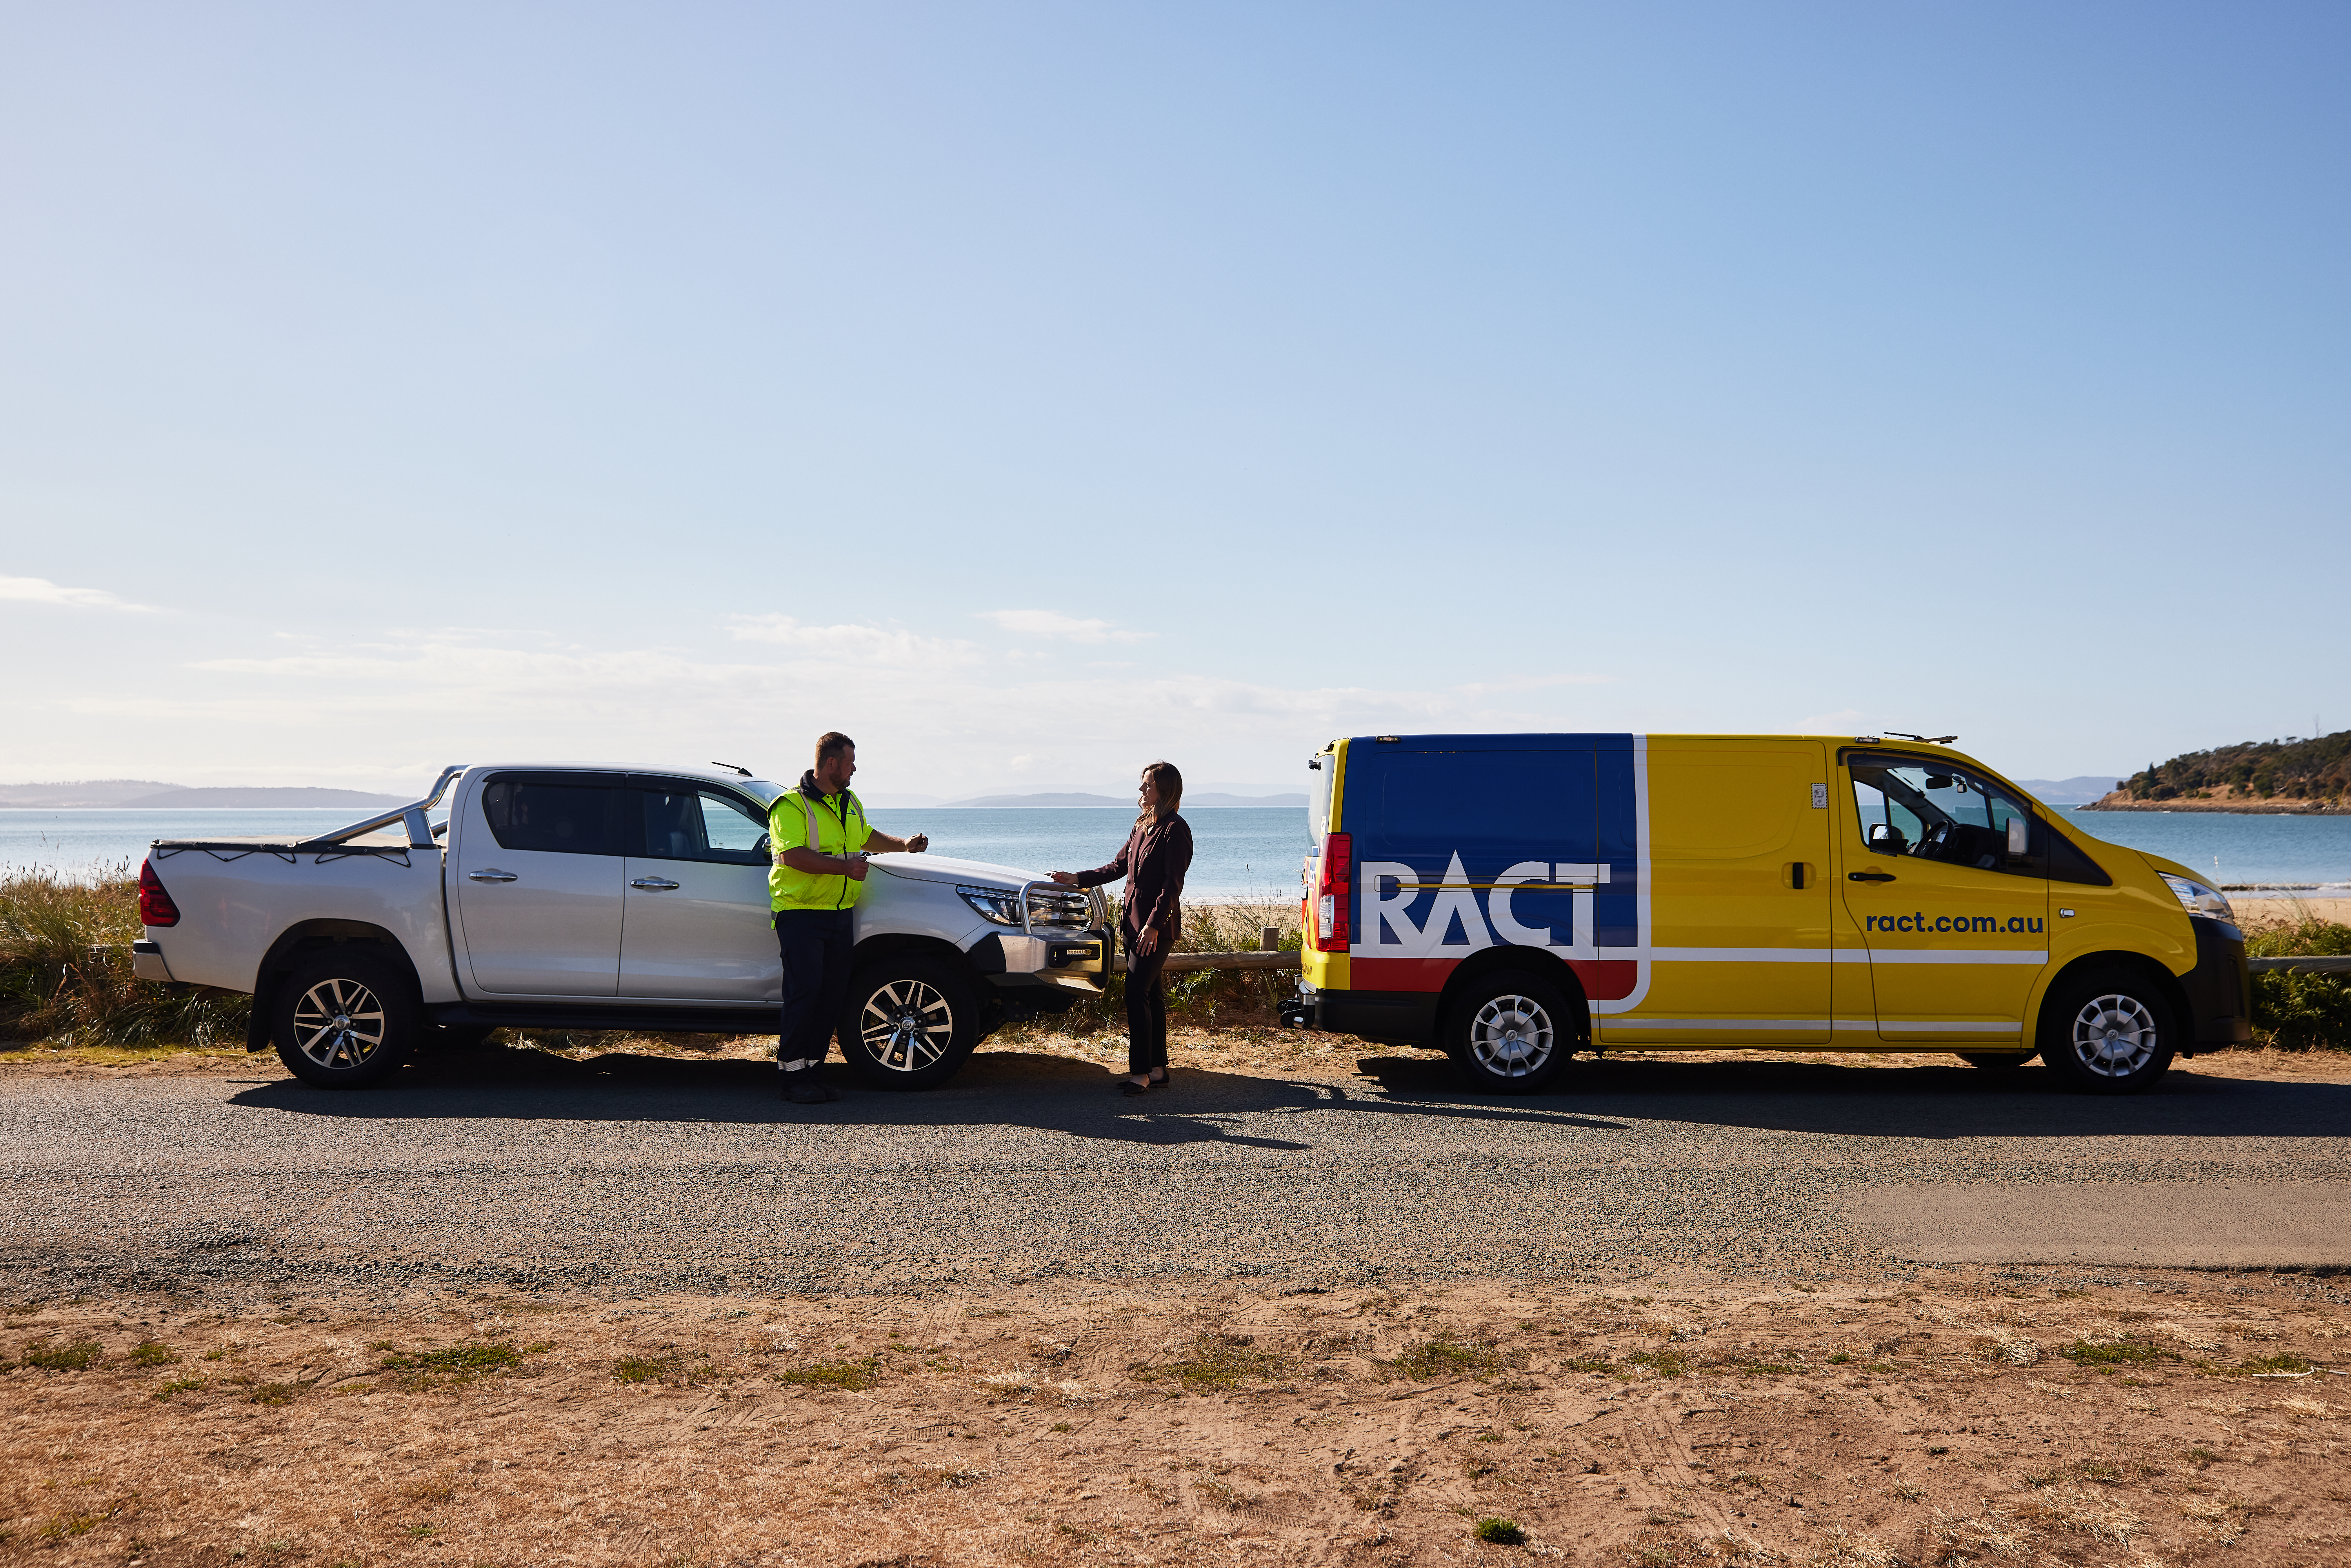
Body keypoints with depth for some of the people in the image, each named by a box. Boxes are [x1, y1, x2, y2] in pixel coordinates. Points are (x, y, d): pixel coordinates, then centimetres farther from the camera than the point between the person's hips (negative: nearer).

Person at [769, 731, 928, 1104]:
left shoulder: (849, 803, 18)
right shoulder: (791, 805, -10)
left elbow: (867, 836, 36)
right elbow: (792, 855, -22)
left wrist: (903, 845, 23)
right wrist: (844, 867, -25)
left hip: (841, 914, 8)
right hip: (801, 913, -8)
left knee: (833, 995, 5)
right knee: (804, 992, -11)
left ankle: (814, 1071, 13)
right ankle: (794, 1077, -3)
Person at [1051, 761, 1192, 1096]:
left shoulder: (1175, 829, -12)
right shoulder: (1142, 827, 16)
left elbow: (1173, 883, -16)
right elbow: (1119, 866, 22)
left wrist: (1154, 924, -21)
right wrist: (1077, 879, 15)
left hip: (1158, 929, -9)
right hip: (1135, 924, 9)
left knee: (1138, 994, -11)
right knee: (1151, 995, 10)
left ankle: (1140, 1074, -8)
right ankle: (1157, 1068, 16)